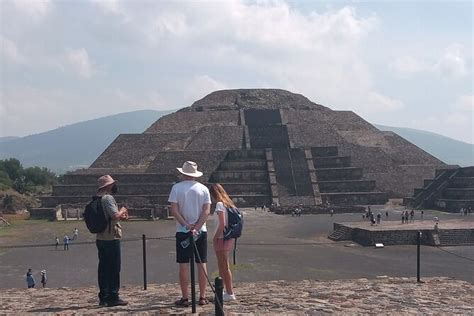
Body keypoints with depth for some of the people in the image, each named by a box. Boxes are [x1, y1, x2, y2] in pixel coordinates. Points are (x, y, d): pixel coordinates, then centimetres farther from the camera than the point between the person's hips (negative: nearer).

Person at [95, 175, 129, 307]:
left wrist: (120, 216, 17)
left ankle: (103, 297, 16)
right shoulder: (108, 198, -14)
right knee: (114, 268, -2)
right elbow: (115, 216, -24)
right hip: (111, 238, -9)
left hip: (100, 238, 9)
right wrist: (122, 211, -4)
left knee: (103, 268, 11)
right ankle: (113, 297, 0)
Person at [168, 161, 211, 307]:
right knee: (201, 264, 7)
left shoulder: (177, 187, -3)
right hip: (201, 231, 2)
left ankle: (185, 298, 6)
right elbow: (206, 211, -7)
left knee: (184, 264, 3)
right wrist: (196, 228, -10)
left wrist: (187, 225, -9)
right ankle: (202, 297, 11)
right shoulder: (203, 189, 1)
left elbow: (174, 210, -10)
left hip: (182, 231, -2)